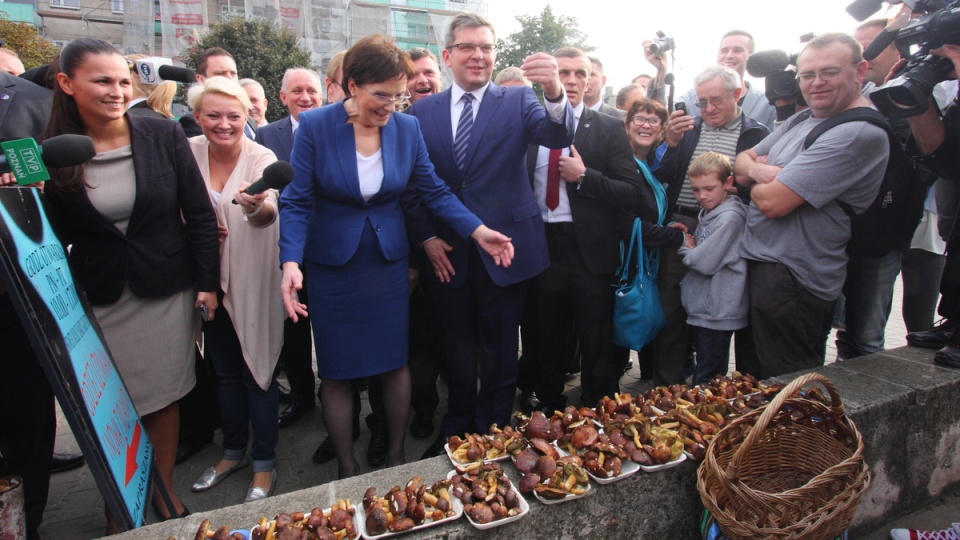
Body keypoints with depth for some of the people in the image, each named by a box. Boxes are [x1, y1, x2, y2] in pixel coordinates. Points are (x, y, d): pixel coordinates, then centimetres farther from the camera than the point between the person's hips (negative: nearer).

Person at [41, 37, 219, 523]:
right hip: (99, 298, 1)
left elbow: (199, 214, -2)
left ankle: (165, 492, 32)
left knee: (163, 397, 11)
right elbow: (55, 234, 5)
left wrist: (207, 282, -3)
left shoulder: (164, 135, -5)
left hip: (166, 291, 0)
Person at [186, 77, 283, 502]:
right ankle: (234, 450, 39)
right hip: (211, 280, 5)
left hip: (252, 280, -4)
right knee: (224, 371, 18)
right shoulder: (188, 153, -2)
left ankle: (264, 462, 24)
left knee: (257, 369, 5)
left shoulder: (261, 158, -14)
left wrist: (258, 205, -55)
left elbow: (268, 212, -33)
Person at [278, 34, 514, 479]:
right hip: (332, 265, -1)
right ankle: (347, 470, 28)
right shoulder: (314, 126, -11)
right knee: (338, 373, 7)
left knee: (395, 363, 8)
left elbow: (433, 190, -1)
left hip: (388, 262, 2)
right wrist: (291, 262, -25)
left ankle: (396, 455, 32)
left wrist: (479, 231, -12)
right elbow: (297, 202, -11)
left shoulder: (407, 127, -5)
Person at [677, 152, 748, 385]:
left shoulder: (729, 218, -19)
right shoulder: (708, 213, 10)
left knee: (706, 382, 2)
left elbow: (705, 262, -22)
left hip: (717, 312, -9)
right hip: (701, 308, 9)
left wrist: (686, 248, -4)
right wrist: (691, 247, -3)